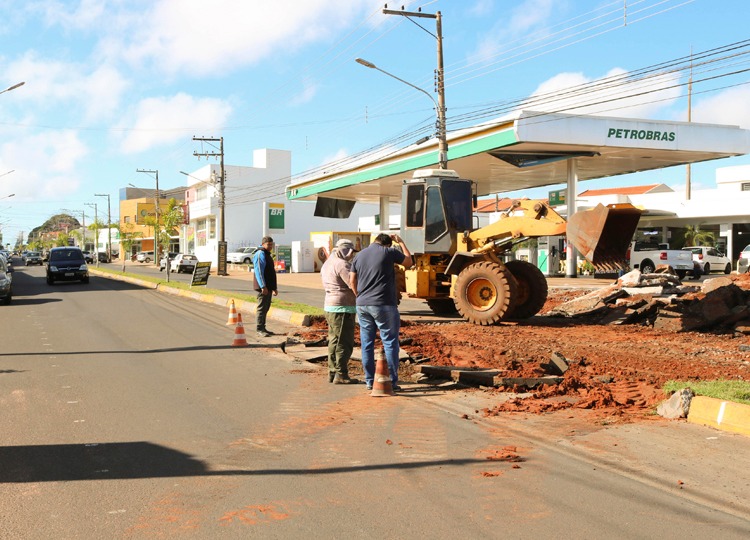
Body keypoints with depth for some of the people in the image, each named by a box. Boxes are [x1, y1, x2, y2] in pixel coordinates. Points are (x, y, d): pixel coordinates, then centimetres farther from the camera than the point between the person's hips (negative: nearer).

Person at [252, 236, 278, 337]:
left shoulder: (267, 255, 20)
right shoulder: (260, 255, -11)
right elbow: (259, 272, -20)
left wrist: (274, 288, 26)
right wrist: (263, 286, -26)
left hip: (268, 287, 10)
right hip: (263, 287, -10)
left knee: (266, 307, 13)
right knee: (262, 308, -7)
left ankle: (262, 328, 20)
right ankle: (259, 329, -4)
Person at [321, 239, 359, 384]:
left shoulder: (327, 264, 16)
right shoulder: (342, 264, -15)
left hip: (330, 307, 10)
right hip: (343, 308, -10)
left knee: (334, 341, 14)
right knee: (344, 343, -5)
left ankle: (332, 372, 18)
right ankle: (341, 375, -3)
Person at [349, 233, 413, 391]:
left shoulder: (360, 255, 11)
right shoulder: (389, 252, -4)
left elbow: (352, 281, 11)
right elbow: (408, 261, 11)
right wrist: (401, 243, 21)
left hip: (362, 305, 5)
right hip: (383, 304, -5)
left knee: (367, 344, 10)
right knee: (390, 343, 2)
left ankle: (369, 381, 14)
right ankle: (392, 381, 2)